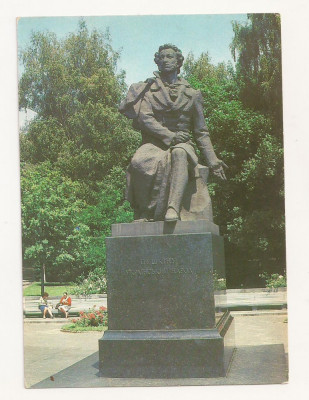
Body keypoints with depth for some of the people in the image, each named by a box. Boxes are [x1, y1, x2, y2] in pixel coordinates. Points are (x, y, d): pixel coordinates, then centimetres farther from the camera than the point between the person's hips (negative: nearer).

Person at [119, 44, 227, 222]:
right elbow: (144, 118, -3)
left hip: (182, 144, 0)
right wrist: (169, 135, -15)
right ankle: (142, 213, -31)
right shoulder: (147, 89, 13)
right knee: (140, 162, -36)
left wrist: (212, 160, 6)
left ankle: (173, 209, -53)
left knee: (179, 154, -38)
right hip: (154, 143, 0)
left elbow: (201, 132, 16)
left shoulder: (191, 94, 17)